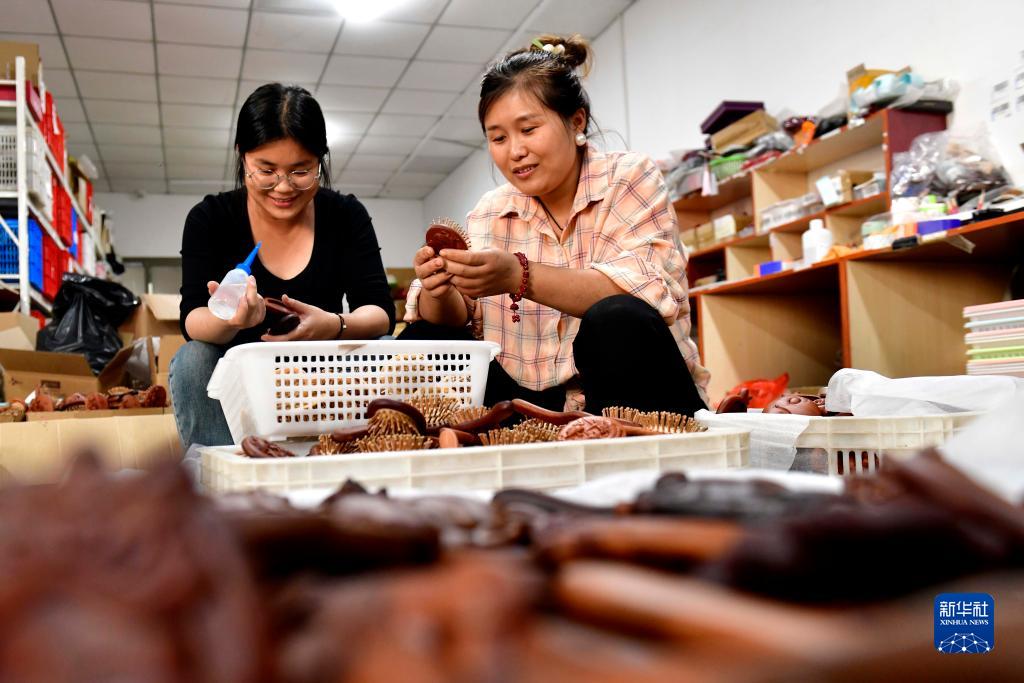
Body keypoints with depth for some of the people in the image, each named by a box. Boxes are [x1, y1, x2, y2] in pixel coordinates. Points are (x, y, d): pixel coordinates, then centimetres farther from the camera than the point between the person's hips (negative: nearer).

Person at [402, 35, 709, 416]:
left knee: (618, 322, -33)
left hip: (639, 404, -3)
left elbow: (649, 290, -21)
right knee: (421, 341, -10)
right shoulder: (490, 213, 8)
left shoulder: (630, 178, -5)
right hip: (536, 409, 4)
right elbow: (456, 317, 2)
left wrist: (520, 276, -32)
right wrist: (438, 288, -22)